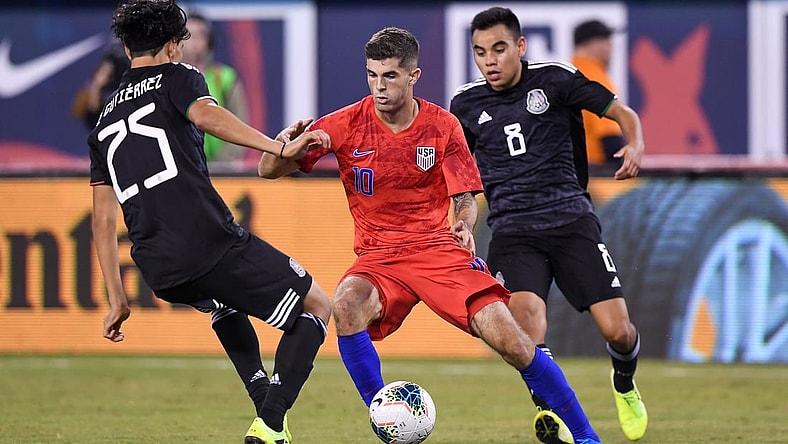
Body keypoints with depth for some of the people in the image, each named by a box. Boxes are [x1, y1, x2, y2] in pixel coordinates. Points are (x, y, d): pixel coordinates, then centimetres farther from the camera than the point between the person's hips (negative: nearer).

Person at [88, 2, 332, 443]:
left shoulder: (106, 121, 25)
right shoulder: (177, 78, 10)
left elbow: (103, 219, 23)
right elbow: (204, 116, -15)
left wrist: (118, 300, 26)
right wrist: (280, 147, -22)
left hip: (159, 271, 6)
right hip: (211, 239, -6)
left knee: (224, 301, 40)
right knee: (317, 307, 10)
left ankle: (266, 404, 25)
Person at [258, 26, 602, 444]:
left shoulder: (442, 126, -2)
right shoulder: (347, 125, -5)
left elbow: (465, 198, 2)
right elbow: (268, 170, -3)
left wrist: (464, 224, -22)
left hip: (440, 251, 0)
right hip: (379, 257, 0)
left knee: (510, 341, -15)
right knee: (346, 305, -34)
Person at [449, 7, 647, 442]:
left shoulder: (554, 79, 1)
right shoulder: (466, 103, 8)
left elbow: (622, 112, 4)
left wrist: (634, 146, -17)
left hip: (571, 219, -1)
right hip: (512, 232, 1)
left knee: (618, 331, -7)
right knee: (526, 321, -26)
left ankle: (625, 386, 28)